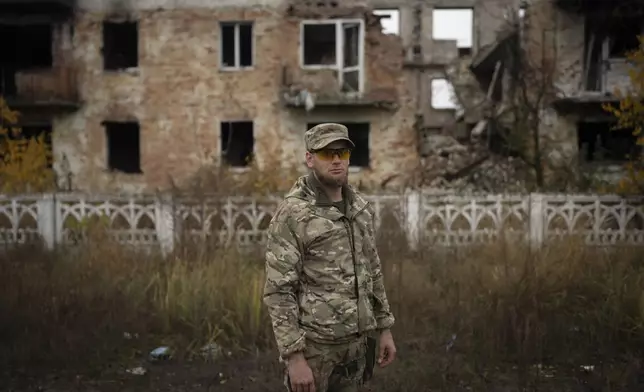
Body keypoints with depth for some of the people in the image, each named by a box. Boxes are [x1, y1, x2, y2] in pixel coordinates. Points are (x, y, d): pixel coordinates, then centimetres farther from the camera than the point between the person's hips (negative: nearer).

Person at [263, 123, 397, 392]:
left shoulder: (359, 208, 6)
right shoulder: (291, 214, -17)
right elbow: (278, 291, -18)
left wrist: (384, 328, 13)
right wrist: (294, 357, -22)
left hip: (352, 339, 7)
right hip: (312, 342, -7)